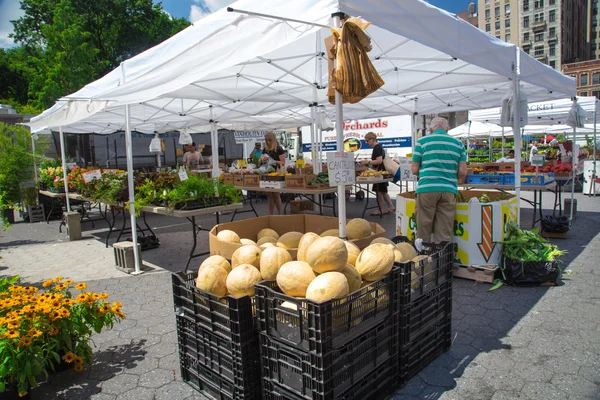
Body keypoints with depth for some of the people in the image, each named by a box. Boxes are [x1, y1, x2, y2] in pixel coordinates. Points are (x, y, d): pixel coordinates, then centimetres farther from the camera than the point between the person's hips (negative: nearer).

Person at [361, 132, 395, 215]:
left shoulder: (377, 148, -17)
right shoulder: (378, 147, 14)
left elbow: (379, 161, -26)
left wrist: (368, 162, -21)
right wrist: (368, 163, 12)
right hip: (383, 172, 10)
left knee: (379, 192, -1)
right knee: (383, 192, 16)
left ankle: (381, 211, 8)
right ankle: (391, 207, 22)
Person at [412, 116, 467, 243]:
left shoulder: (422, 142, 4)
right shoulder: (458, 144, 11)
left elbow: (414, 170, 4)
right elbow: (462, 172, 5)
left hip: (426, 188, -2)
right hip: (449, 190, 2)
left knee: (423, 231, 6)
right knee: (445, 234, 7)